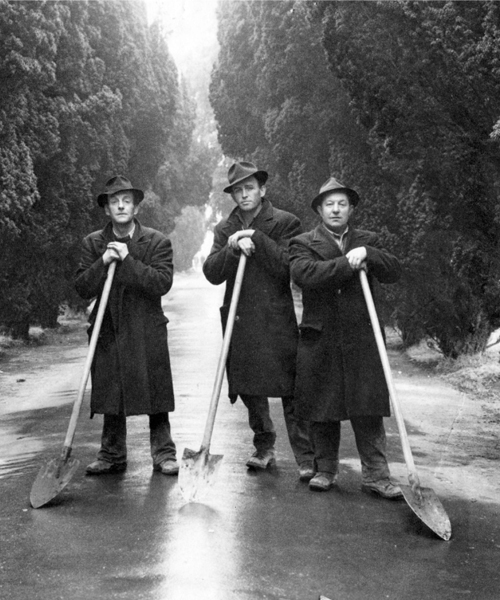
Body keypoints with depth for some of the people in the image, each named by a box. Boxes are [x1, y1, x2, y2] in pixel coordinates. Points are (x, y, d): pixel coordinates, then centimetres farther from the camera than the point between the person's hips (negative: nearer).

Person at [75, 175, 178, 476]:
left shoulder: (157, 242, 0)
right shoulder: (93, 243, 7)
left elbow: (163, 283, -13)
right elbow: (83, 288, 1)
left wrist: (127, 260, -17)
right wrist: (103, 263, -15)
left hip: (148, 332, -2)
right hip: (108, 332, 2)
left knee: (155, 395, 1)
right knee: (111, 396, 8)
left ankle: (164, 454, 12)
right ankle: (112, 456, 20)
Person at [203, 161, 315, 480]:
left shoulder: (286, 223, 0)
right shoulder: (226, 229, 13)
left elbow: (287, 266, -12)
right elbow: (212, 273, 3)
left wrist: (257, 238, -14)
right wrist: (233, 248, -14)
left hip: (278, 321, -4)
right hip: (240, 322, 5)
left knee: (291, 391, -7)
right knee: (250, 390, 11)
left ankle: (307, 459, -3)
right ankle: (264, 449, 26)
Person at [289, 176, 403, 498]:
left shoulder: (368, 241, 14)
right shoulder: (303, 243, 6)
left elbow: (394, 271, 0)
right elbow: (305, 274, -15)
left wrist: (366, 254, -15)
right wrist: (348, 263, -15)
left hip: (361, 340, 1)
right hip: (319, 341, -1)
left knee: (368, 411, -2)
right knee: (322, 411, 6)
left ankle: (376, 475, 6)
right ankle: (326, 469, 21)